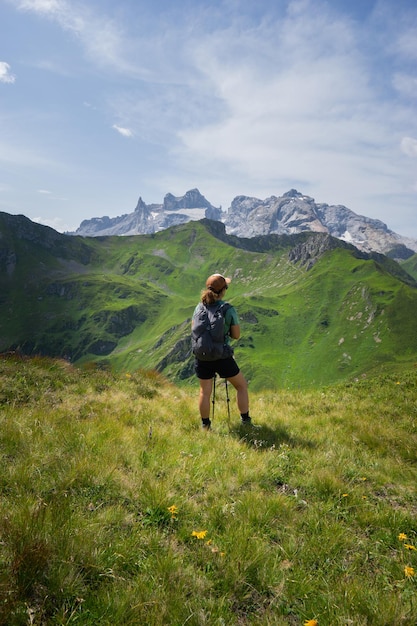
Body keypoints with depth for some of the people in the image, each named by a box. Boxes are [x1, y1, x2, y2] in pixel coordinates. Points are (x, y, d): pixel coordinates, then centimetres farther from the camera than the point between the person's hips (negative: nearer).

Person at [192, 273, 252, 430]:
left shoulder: (199, 307, -2)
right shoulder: (229, 310, -13)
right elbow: (236, 335, -6)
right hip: (222, 357, -3)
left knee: (205, 391, 19)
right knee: (241, 385, 18)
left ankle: (205, 425, 30)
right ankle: (246, 421, 23)